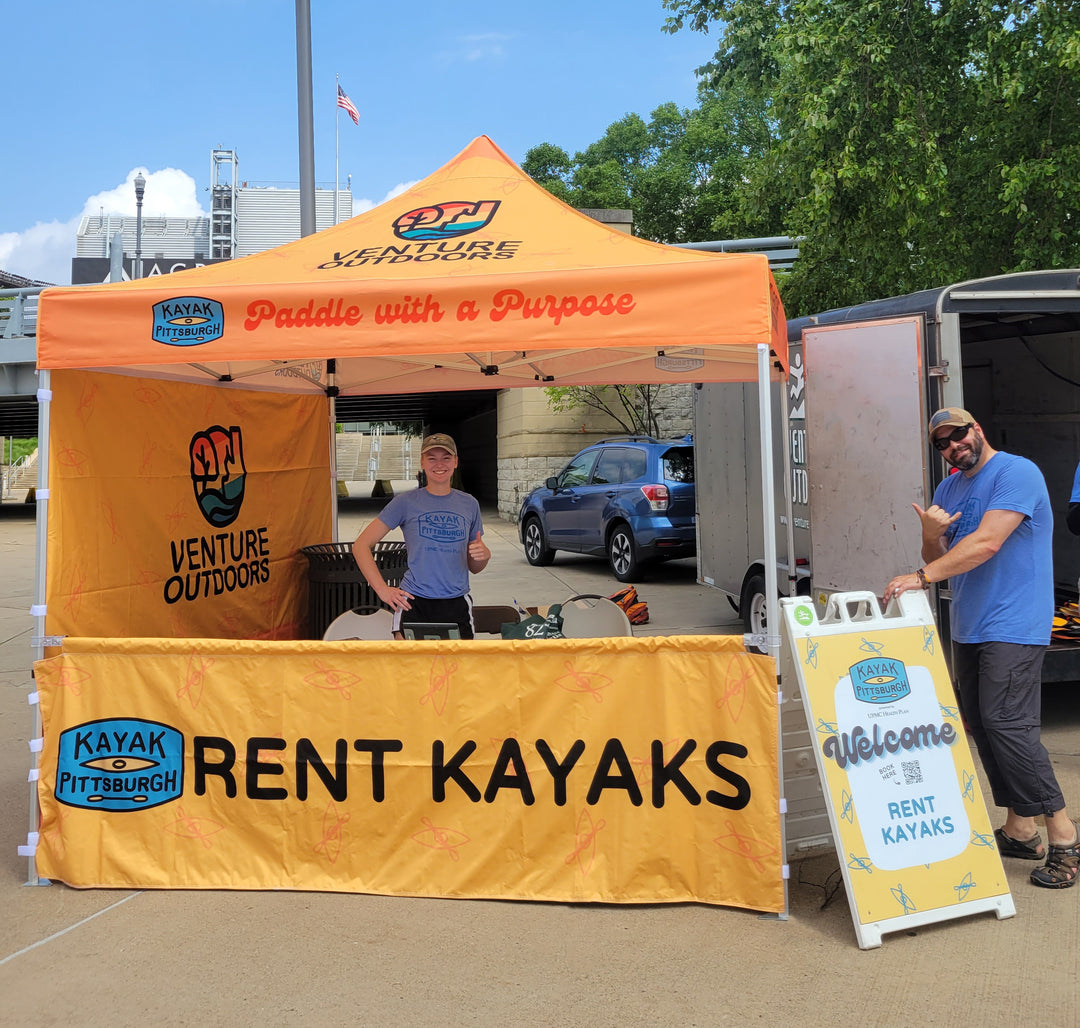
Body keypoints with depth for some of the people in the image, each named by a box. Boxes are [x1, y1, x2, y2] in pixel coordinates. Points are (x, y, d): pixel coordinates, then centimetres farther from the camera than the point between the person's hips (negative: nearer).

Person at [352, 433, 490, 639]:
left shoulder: (469, 504, 11)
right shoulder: (406, 502, 2)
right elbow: (361, 546, 1)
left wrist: (484, 554, -5)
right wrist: (382, 589, -6)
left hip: (456, 603, 2)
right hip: (413, 602, -2)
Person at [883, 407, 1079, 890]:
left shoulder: (1016, 473, -11)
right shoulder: (947, 490, 15)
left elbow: (986, 544, -23)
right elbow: (940, 561, 15)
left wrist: (920, 576, -25)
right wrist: (931, 535, -8)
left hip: (1013, 624, -8)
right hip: (968, 627, 8)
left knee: (1006, 722, -16)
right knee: (980, 724, 9)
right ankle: (1019, 829, 19)